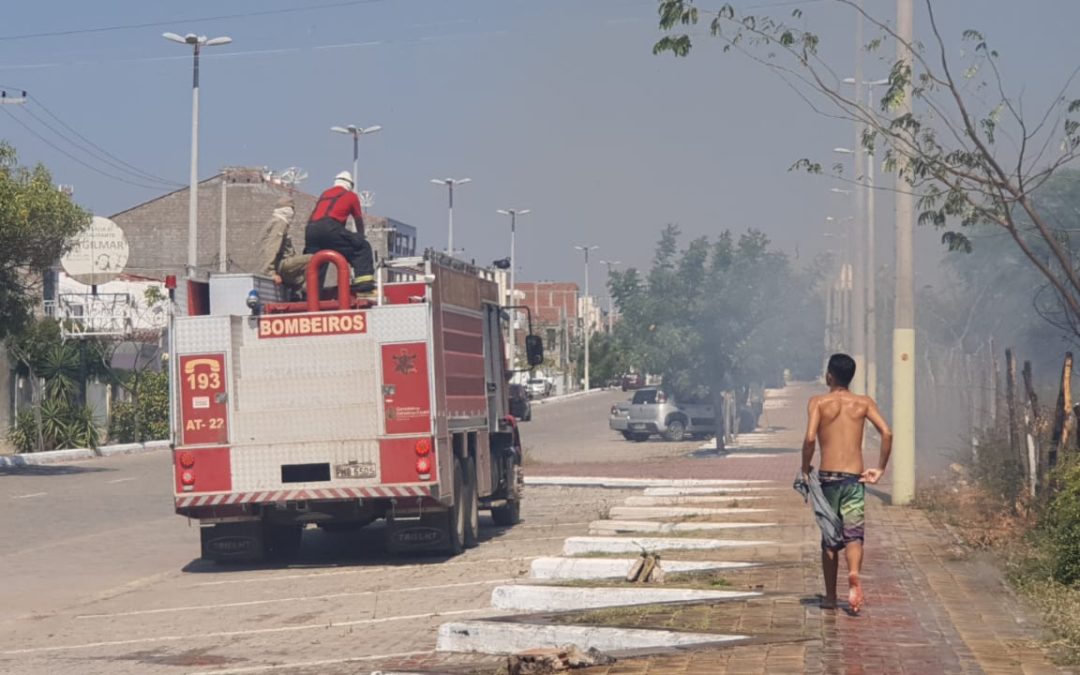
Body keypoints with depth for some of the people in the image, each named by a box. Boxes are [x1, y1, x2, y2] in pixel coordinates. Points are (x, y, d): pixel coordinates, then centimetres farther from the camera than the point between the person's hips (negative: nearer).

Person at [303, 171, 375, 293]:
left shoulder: (325, 194, 34)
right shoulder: (350, 195, 19)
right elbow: (359, 221, 28)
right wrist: (361, 237, 47)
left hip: (310, 229, 6)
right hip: (329, 228, -6)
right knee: (362, 247, 2)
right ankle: (364, 284, -12)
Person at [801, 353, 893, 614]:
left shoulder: (818, 402, -1)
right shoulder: (864, 403, 6)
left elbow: (810, 438, -14)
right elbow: (887, 433, -4)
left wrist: (805, 468, -1)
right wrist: (880, 469, 4)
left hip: (828, 477, -1)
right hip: (855, 478, 1)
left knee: (830, 538, 11)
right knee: (853, 534, -2)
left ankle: (830, 597, 17)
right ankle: (854, 574, -32)